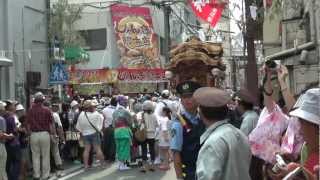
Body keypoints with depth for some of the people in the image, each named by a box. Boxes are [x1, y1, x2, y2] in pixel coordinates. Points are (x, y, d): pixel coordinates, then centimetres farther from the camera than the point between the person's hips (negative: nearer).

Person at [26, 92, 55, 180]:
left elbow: (28, 124, 1)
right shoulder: (47, 110, -6)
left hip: (34, 135, 1)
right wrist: (53, 132, 7)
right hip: (45, 134, -1)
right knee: (45, 155, 8)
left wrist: (30, 133, 12)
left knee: (35, 156, 11)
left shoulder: (30, 111, -2)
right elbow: (51, 123, -4)